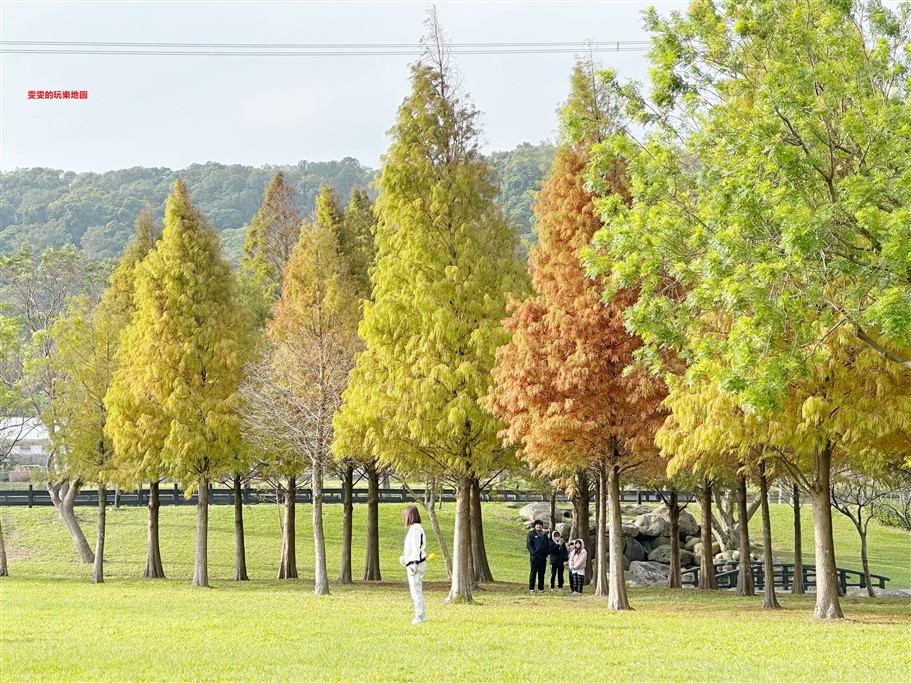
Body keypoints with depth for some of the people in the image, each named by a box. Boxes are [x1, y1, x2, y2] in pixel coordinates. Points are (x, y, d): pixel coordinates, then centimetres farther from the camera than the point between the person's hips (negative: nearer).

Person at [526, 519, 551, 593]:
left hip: (543, 557, 5)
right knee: (533, 572, -3)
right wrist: (532, 552, -17)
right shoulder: (531, 534, 1)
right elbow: (528, 544, -6)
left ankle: (541, 588, 13)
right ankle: (531, 588, 0)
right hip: (535, 557, -5)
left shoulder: (545, 535, 17)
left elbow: (548, 545, 21)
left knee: (541, 573, 7)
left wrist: (547, 552, 5)